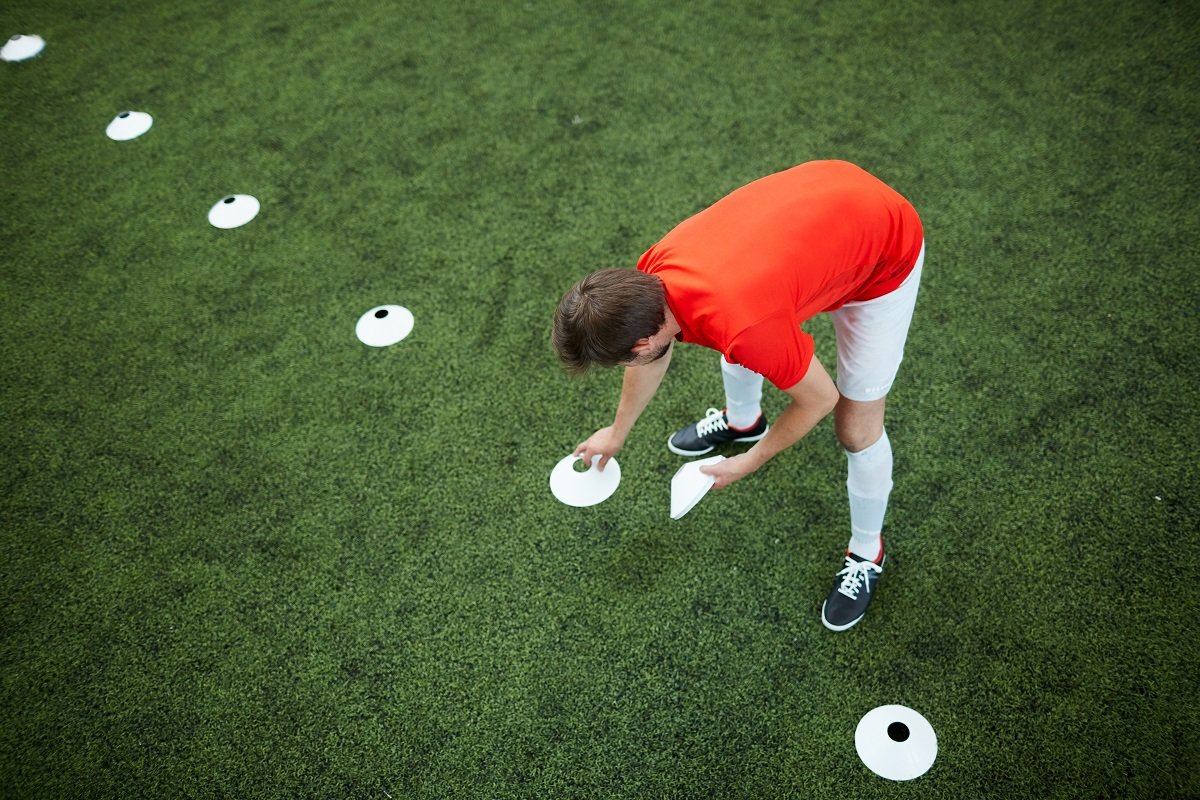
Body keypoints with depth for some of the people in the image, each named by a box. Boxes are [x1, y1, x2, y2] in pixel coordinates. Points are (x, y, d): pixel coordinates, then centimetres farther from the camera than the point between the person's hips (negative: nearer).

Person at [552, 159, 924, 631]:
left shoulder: (745, 329, -41)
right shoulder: (652, 272, -18)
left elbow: (819, 399, -20)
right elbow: (655, 352, 6)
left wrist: (749, 463, -5)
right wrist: (618, 431, 22)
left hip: (885, 251, -7)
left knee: (856, 429, -1)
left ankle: (866, 552, 28)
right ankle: (743, 420, 57)